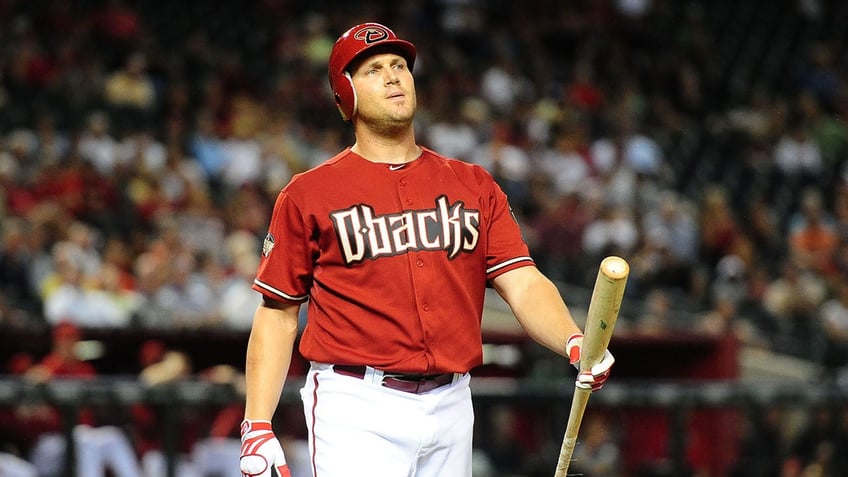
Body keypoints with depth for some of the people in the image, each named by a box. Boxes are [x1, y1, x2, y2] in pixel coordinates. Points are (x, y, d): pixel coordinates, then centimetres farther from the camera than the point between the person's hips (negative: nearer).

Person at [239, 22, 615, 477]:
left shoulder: (475, 186, 12)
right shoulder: (308, 194, 3)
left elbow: (523, 284, 1)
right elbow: (278, 314, 3)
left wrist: (574, 343, -20)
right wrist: (257, 428, -6)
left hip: (450, 405, 4)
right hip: (356, 410, -4)